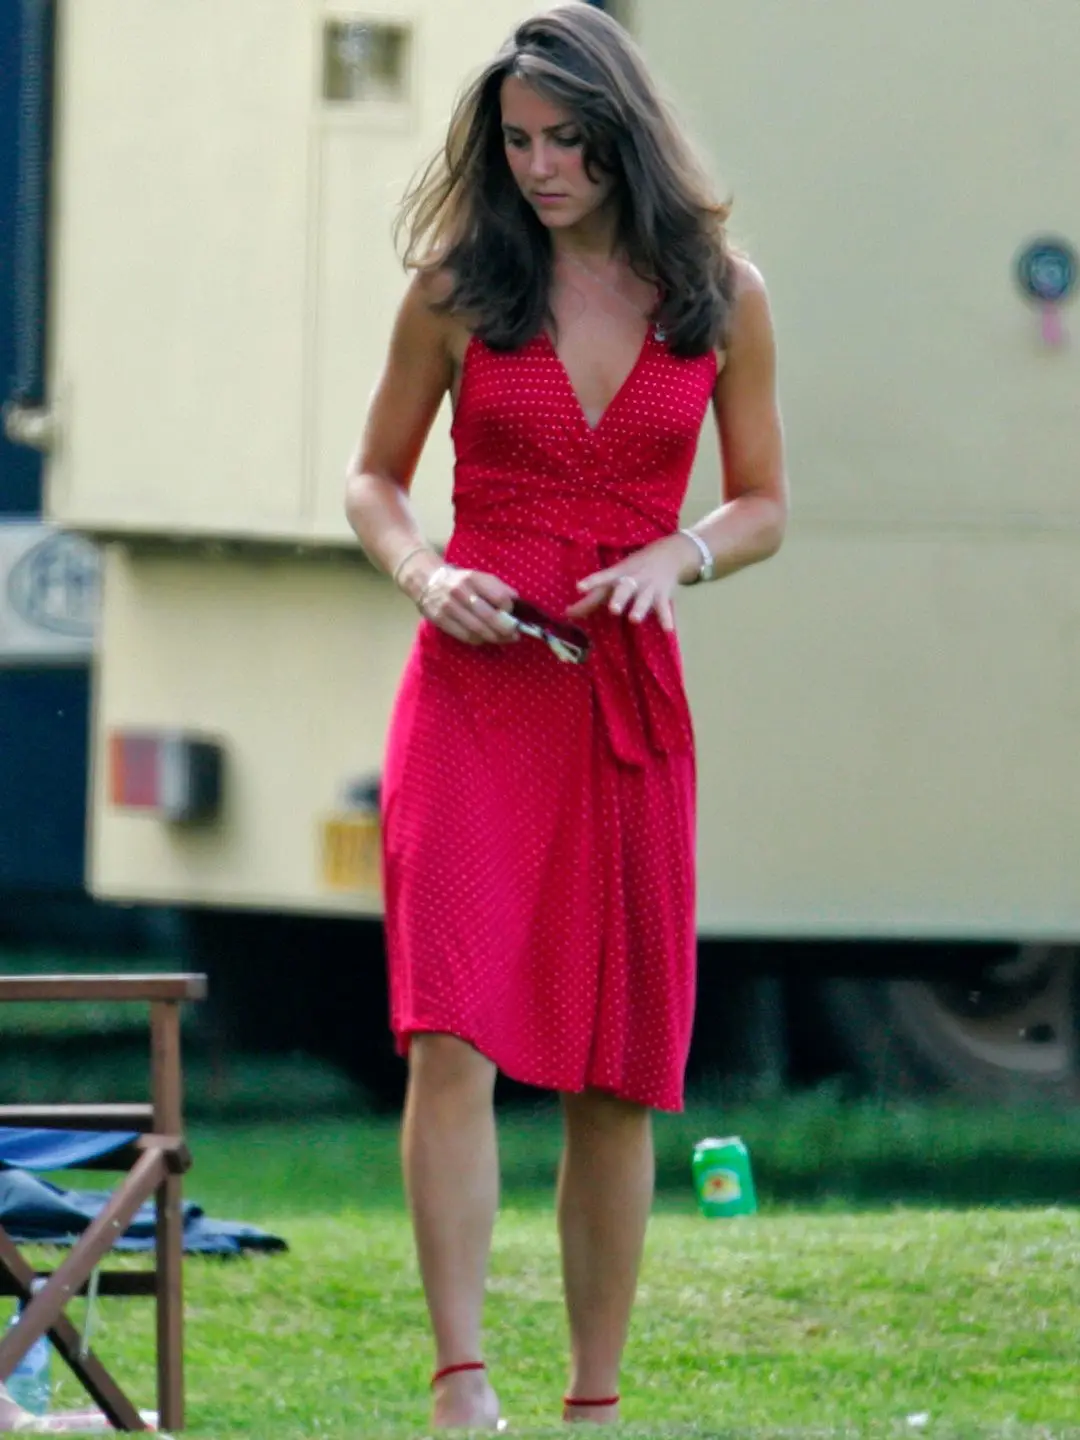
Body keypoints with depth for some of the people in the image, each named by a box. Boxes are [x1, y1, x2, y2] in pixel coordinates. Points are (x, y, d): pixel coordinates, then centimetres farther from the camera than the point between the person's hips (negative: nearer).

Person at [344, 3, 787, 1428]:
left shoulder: (720, 294, 5)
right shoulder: (459, 284, 3)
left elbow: (763, 505, 12)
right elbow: (374, 477, 12)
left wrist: (676, 555, -8)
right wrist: (422, 572, -8)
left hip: (629, 695, 2)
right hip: (471, 681, -2)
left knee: (616, 1072, 4)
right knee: (454, 1029, -17)